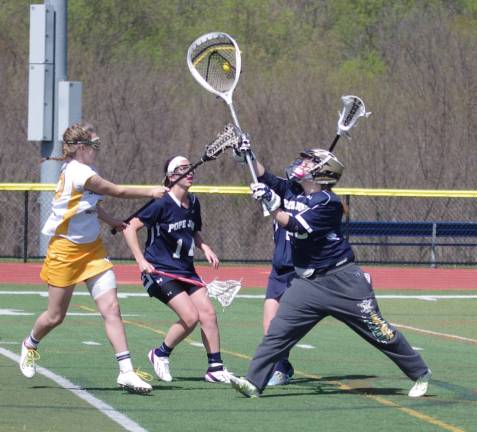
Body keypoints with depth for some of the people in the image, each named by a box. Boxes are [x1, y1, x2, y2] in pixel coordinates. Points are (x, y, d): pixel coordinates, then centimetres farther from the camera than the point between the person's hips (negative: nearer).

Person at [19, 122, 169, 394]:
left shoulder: (83, 171, 4)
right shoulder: (78, 172, -23)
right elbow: (118, 192, -17)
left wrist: (113, 222, 14)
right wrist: (150, 193, -5)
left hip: (93, 248, 7)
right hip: (66, 250, -7)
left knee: (111, 308, -8)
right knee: (55, 317, 7)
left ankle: (126, 372, -13)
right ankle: (31, 345, 40)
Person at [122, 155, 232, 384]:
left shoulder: (193, 203, 6)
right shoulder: (162, 205, -15)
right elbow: (130, 228, -13)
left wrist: (204, 247, 2)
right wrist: (141, 260, -19)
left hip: (186, 269, 7)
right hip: (160, 270, -7)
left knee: (208, 313, -6)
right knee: (190, 317, -17)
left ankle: (215, 368, 2)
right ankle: (160, 354, 7)